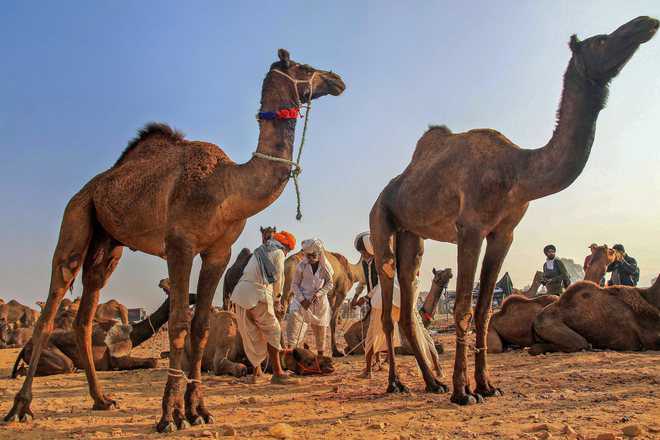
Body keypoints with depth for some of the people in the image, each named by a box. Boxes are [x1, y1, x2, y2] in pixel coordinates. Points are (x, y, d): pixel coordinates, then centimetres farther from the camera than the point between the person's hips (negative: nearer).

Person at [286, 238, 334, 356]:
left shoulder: (325, 266, -4)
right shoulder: (301, 266, -8)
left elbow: (330, 284, 1)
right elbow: (295, 284, -3)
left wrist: (318, 293, -15)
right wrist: (302, 299, -16)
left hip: (319, 301, 2)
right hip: (303, 299, -2)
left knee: (320, 329, 7)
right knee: (294, 315, -28)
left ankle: (321, 356, 24)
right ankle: (289, 348, -30)